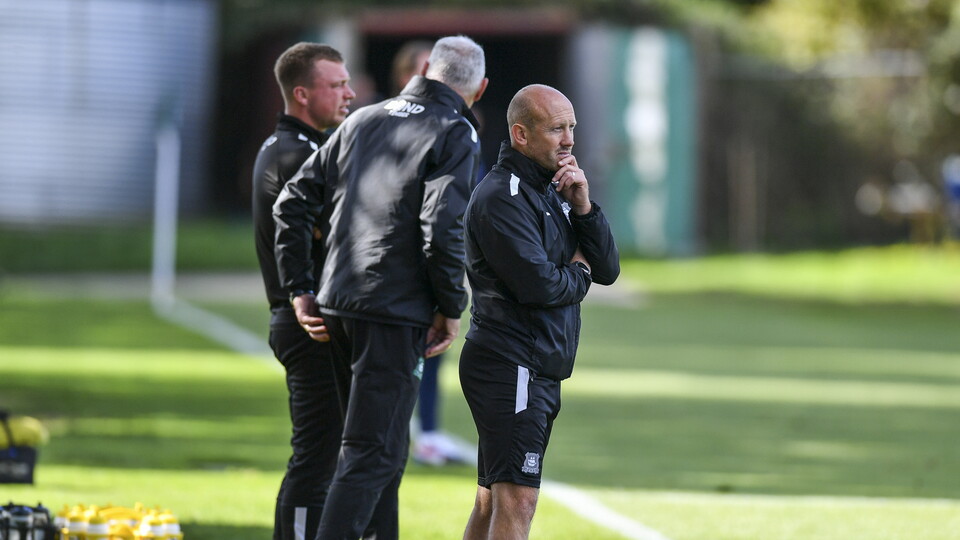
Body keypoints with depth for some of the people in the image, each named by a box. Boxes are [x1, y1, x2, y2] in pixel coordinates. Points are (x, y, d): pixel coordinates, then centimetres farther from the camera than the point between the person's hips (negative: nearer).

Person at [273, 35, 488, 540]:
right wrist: (450, 308, -6)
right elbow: (442, 228, -18)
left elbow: (293, 201, 11)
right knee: (371, 453, -7)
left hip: (337, 306, 7)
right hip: (396, 313, -7)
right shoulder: (455, 134, -6)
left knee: (384, 446, 20)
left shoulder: (364, 120, 14)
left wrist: (299, 289, 13)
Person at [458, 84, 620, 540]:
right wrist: (577, 272, -1)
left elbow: (607, 270, 11)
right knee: (517, 500, -16)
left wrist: (583, 206, -3)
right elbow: (538, 284, -22)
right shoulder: (501, 198, -12)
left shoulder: (554, 191, 17)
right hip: (509, 366, -10)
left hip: (540, 373, 10)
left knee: (493, 501, 12)